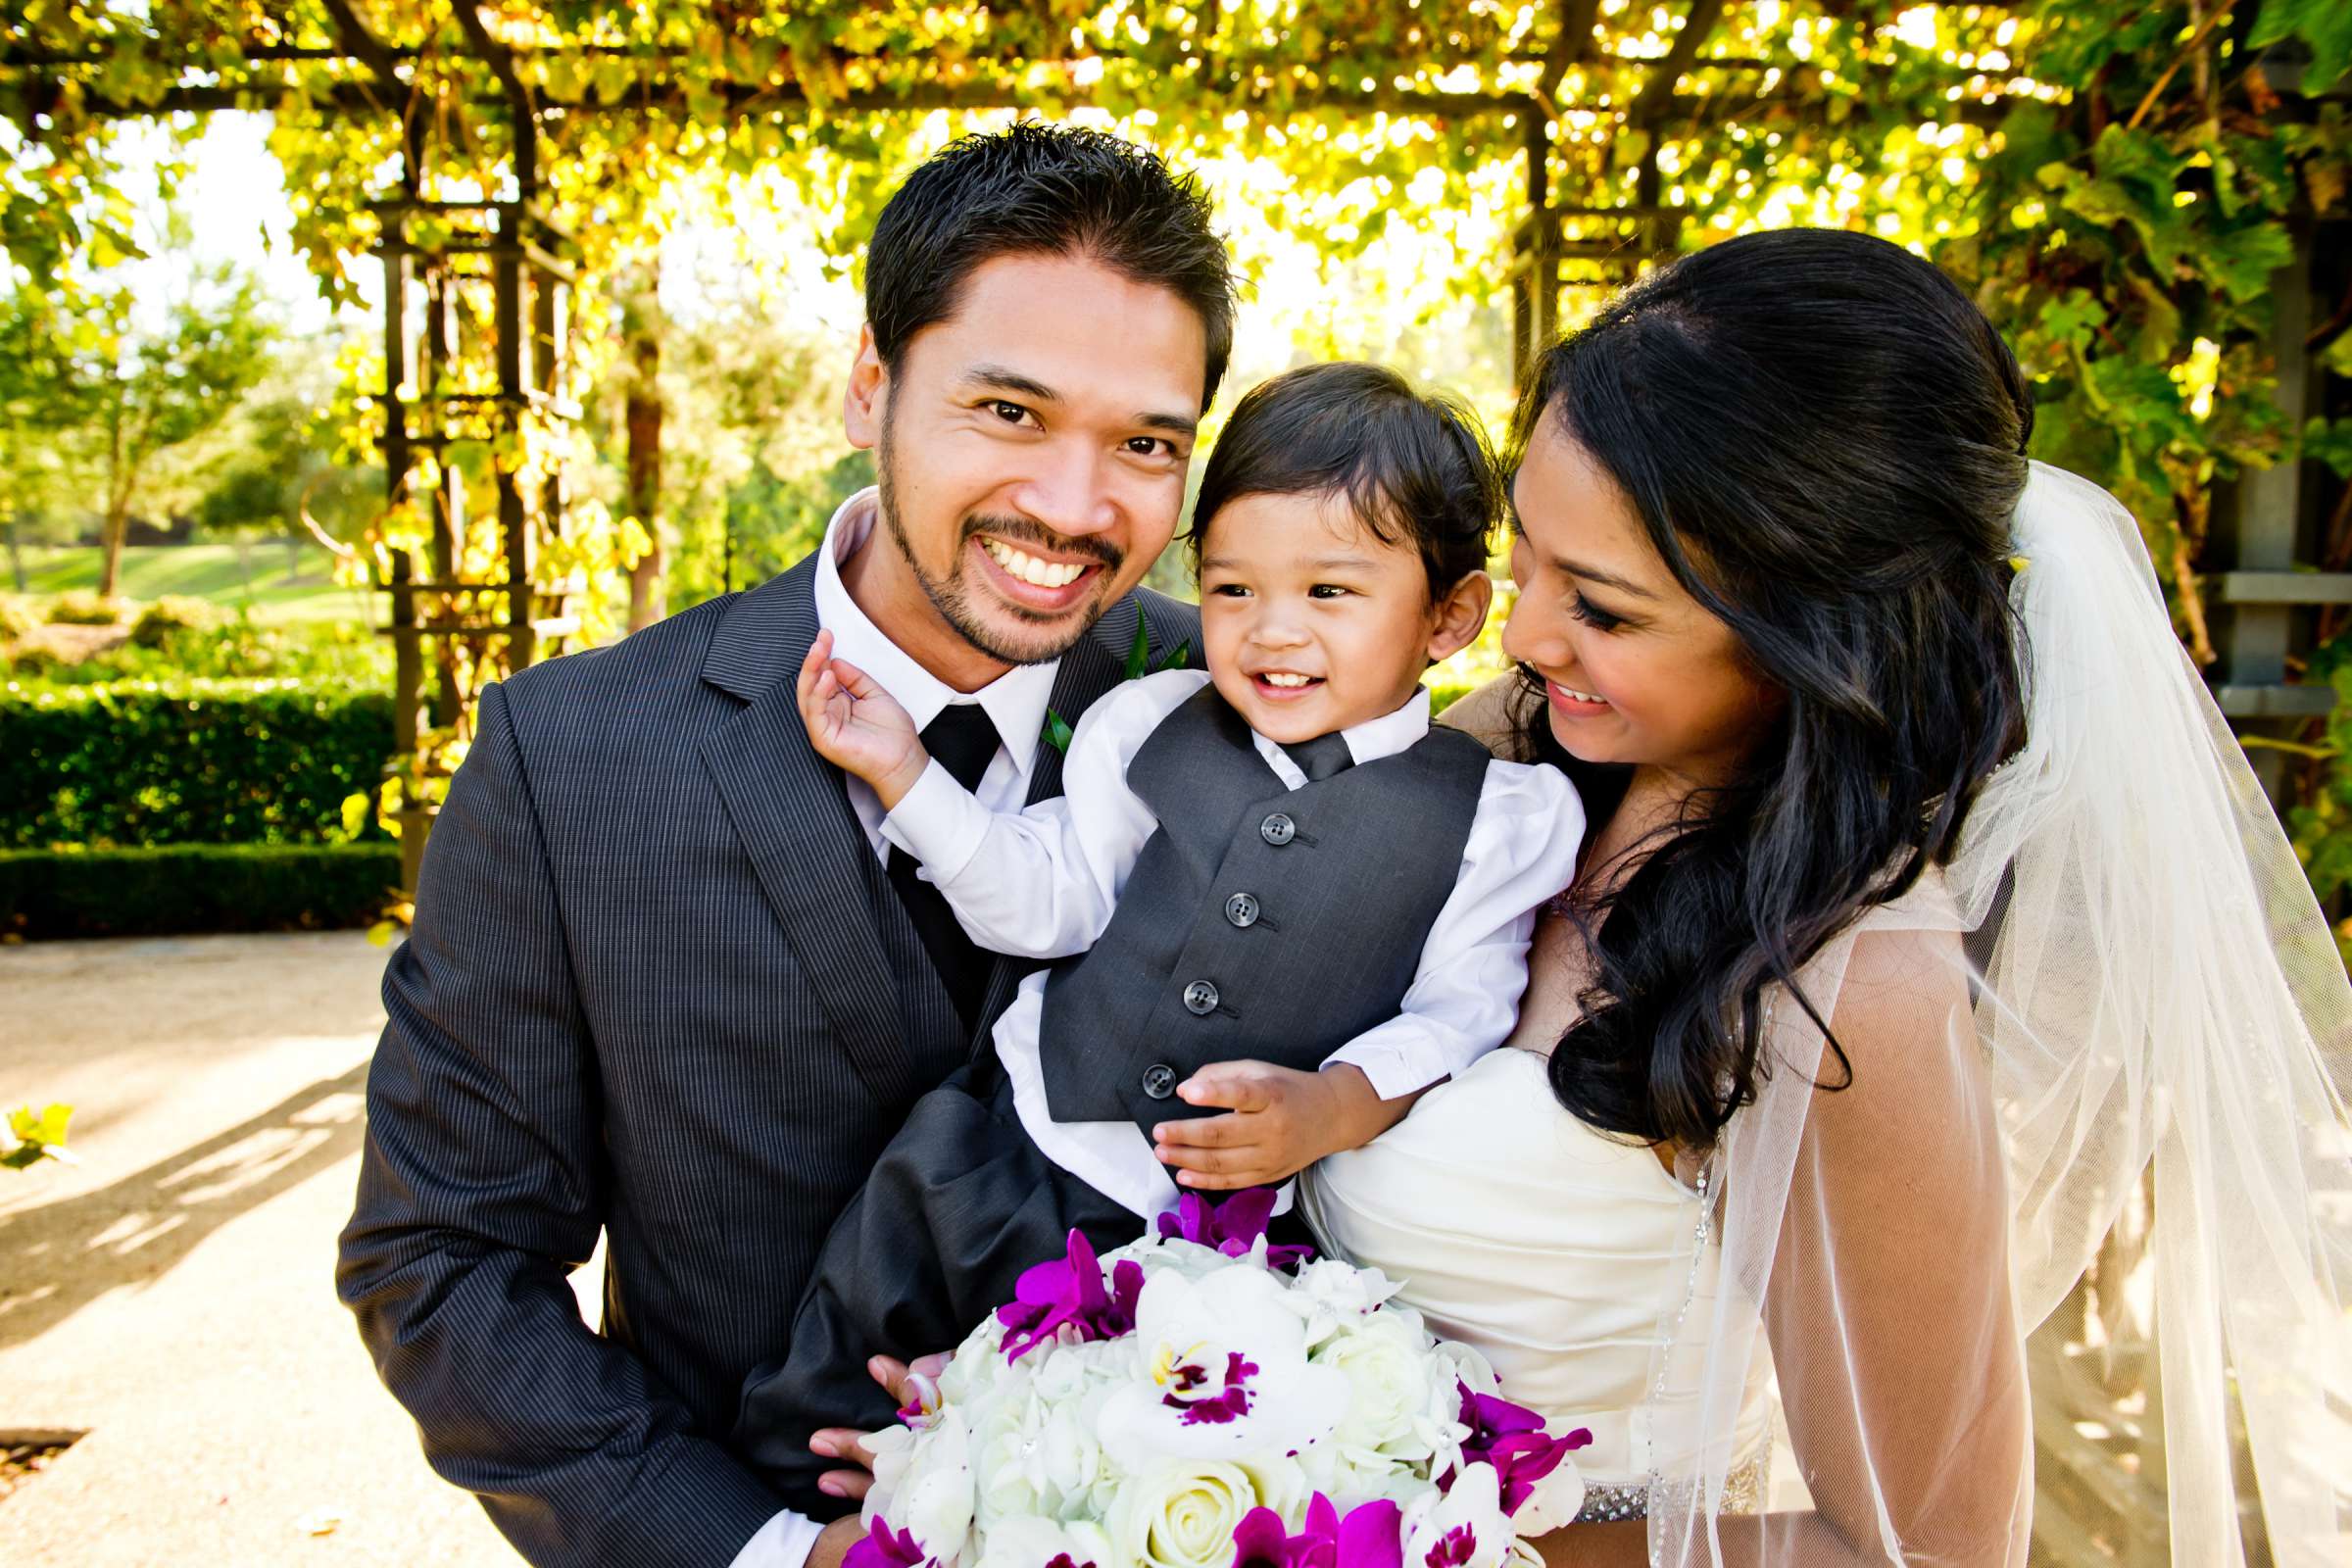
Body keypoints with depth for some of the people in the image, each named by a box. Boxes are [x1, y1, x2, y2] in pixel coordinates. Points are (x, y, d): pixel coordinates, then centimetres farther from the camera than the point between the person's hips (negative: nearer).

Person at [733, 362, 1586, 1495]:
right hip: (1017, 1146, 3)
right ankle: (777, 1506, 27)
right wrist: (905, 773, -5)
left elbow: (1460, 1010, -7)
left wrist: (1339, 1105, -25)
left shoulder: (1501, 817, -5)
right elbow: (1050, 900, 4)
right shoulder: (1149, 725, 1)